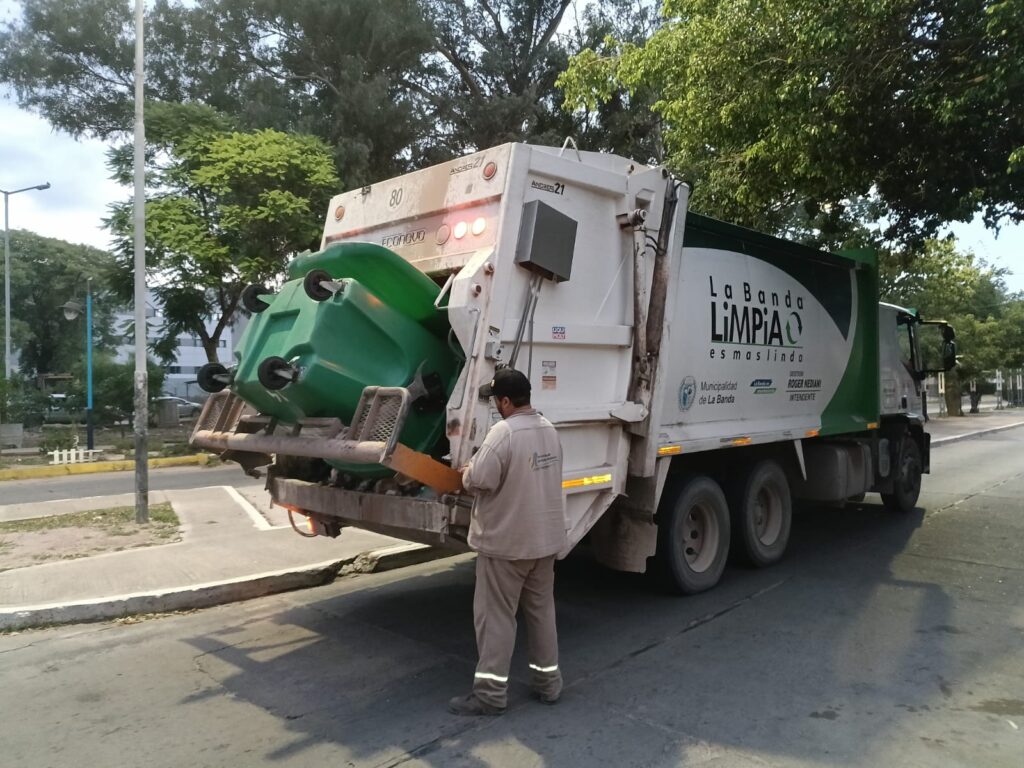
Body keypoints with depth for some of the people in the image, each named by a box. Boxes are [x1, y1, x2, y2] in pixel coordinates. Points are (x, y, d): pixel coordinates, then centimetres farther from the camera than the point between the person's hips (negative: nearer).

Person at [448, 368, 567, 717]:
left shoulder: (504, 432, -21)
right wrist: (477, 469, 15)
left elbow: (481, 480, -25)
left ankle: (491, 692, 10)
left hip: (506, 540, -8)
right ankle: (548, 682, 26)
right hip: (545, 536, 8)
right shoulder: (549, 429, 7)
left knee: (496, 615, 3)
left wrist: (468, 472, -1)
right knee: (542, 610, 17)